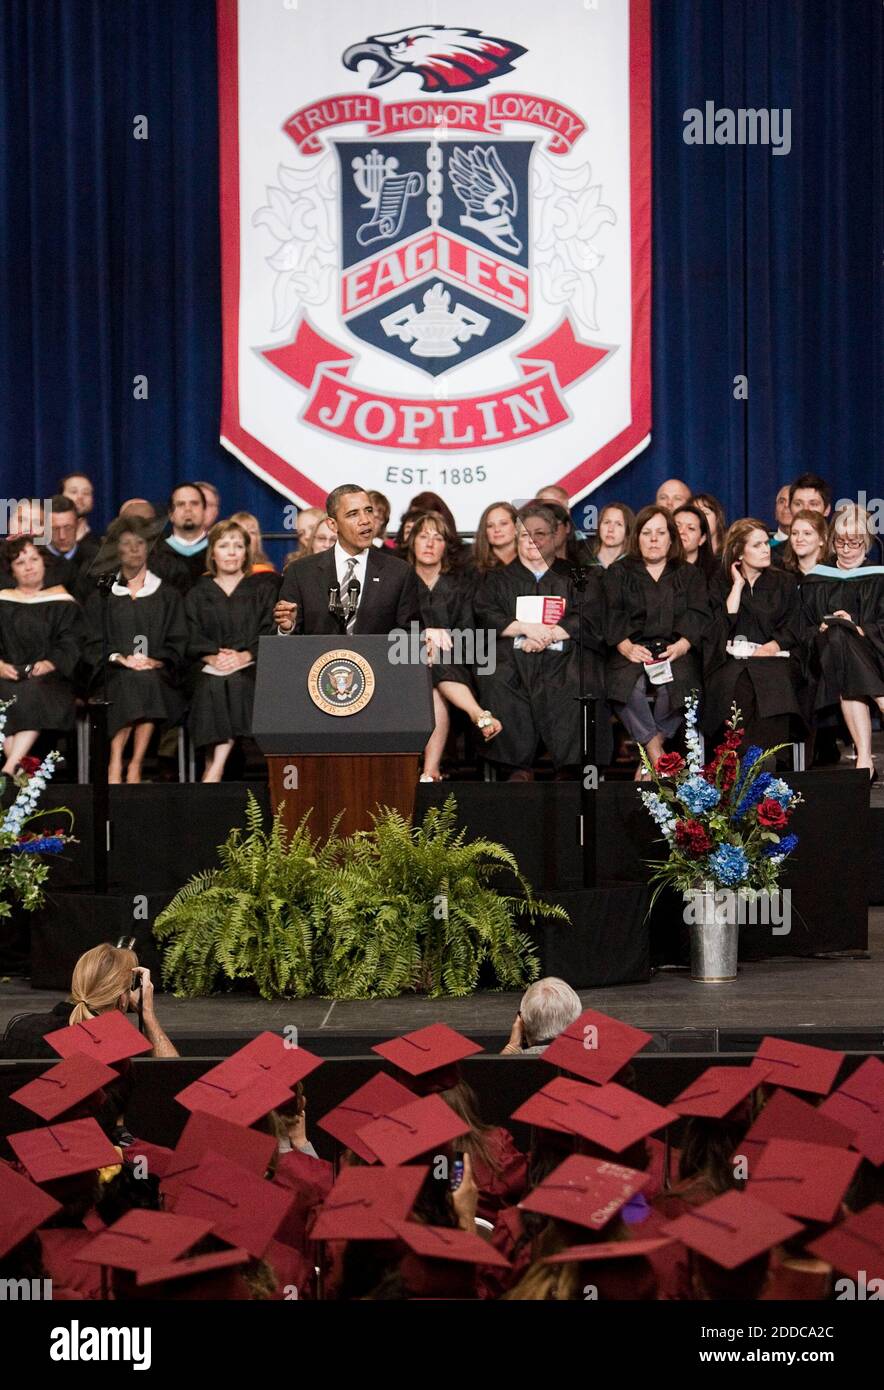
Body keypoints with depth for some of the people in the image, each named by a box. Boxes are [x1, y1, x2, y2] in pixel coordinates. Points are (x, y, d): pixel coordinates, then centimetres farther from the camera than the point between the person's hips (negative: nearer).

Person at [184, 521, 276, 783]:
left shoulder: (261, 591, 18)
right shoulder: (198, 595, 20)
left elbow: (269, 634, 5)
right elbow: (192, 639, 8)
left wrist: (244, 656, -13)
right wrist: (213, 657, -13)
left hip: (250, 667, -1)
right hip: (210, 668, 1)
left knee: (236, 682, -34)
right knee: (213, 686, -33)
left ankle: (215, 769, -38)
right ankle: (215, 768, -33)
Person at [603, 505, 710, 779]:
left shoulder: (690, 576, 21)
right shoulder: (618, 574, 19)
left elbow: (698, 617, 6)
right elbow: (612, 616, 3)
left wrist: (681, 646, -15)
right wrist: (626, 647, -17)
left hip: (675, 651, 0)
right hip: (632, 652, 0)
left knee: (676, 685, -34)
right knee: (629, 684, -36)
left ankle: (648, 765, -21)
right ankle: (658, 757, -28)